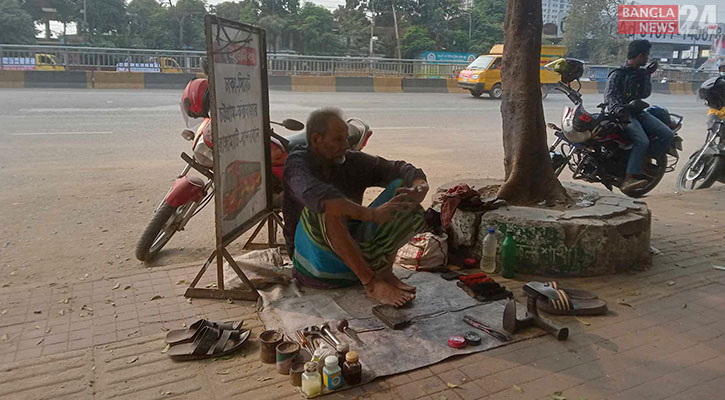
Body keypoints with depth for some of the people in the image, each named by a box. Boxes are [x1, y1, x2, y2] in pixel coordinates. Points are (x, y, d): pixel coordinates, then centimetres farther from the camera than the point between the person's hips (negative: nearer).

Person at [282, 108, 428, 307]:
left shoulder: (352, 161, 6)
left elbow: (395, 168, 1)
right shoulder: (298, 162, -10)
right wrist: (371, 214, -41)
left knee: (401, 188, -6)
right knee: (326, 208, -36)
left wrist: (420, 184, -23)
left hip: (354, 248, 5)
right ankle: (372, 283, -31)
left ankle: (384, 269, -17)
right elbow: (315, 195, -33)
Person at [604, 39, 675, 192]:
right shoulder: (617, 74, -3)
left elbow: (645, 94, 14)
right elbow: (609, 96, -14)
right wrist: (619, 110, -33)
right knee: (642, 141, -30)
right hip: (624, 114, -7)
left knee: (667, 134, -10)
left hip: (638, 111, 7)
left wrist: (647, 76, 4)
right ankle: (628, 180, -35)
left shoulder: (640, 73, 18)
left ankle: (644, 161, -5)